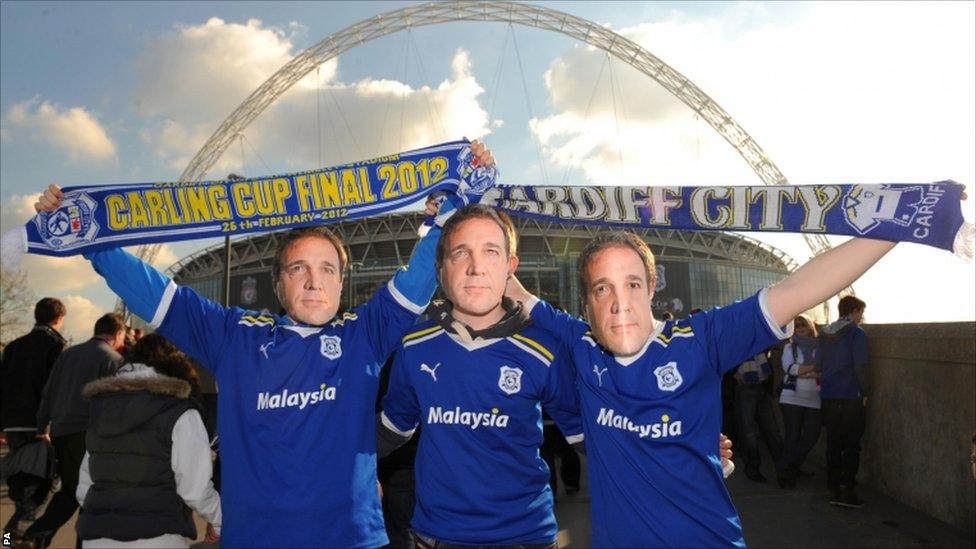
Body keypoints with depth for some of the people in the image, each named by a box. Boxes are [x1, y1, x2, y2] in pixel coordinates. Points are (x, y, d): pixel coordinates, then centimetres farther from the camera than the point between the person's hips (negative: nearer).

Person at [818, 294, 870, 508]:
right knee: (852, 446, 2)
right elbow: (860, 366, -12)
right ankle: (847, 491, 1)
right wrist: (864, 392, -4)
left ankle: (834, 490, 13)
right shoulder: (857, 333, -8)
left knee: (833, 444, 10)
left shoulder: (824, 334, 10)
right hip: (850, 396, -5)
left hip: (828, 397, 5)